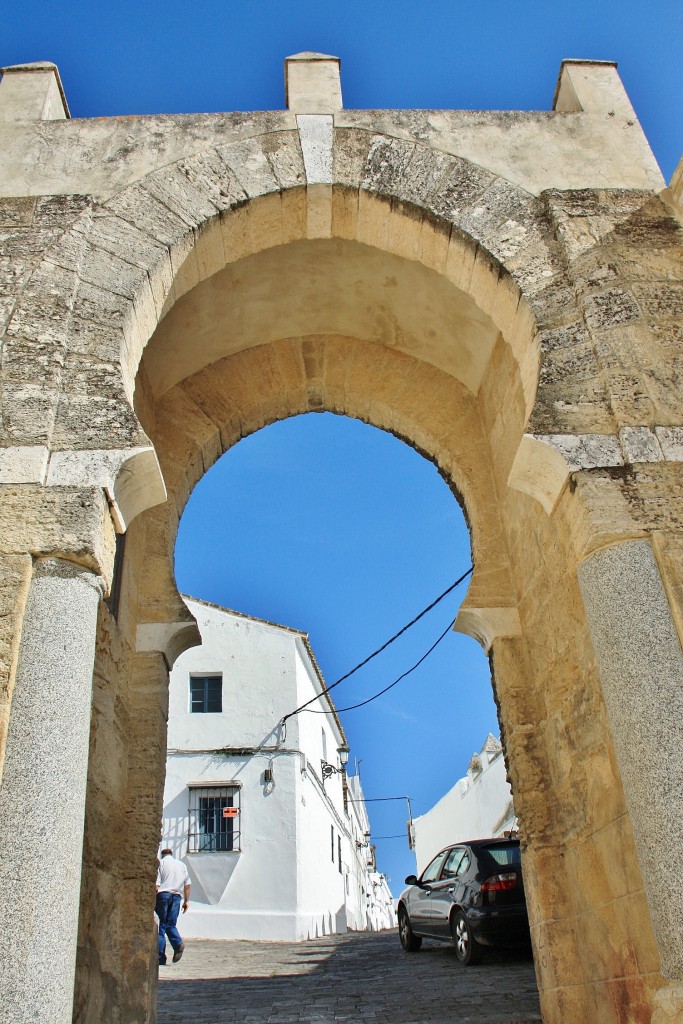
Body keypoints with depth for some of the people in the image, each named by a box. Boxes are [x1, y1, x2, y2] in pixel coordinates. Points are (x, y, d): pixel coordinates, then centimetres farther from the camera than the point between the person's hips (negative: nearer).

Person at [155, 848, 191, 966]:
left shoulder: (161, 863, 7)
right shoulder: (181, 864, 21)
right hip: (177, 895, 3)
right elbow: (187, 884, 16)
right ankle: (178, 943, -15)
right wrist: (186, 900, 18)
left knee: (162, 925, 1)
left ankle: (160, 957, -1)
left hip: (163, 893, -3)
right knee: (171, 924, 11)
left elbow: (156, 883, -4)